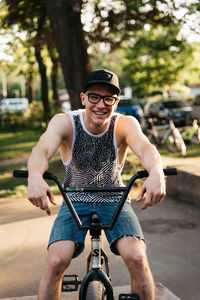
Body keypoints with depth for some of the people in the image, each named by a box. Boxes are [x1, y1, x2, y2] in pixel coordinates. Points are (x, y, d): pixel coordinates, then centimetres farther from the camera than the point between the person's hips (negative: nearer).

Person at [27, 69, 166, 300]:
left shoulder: (125, 124, -15)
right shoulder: (64, 122, -16)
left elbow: (145, 148, -35)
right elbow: (43, 149, -35)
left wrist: (156, 173, -60)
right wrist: (35, 177, -59)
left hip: (114, 202, 0)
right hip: (75, 202, 0)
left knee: (137, 259, -21)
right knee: (56, 262, -21)